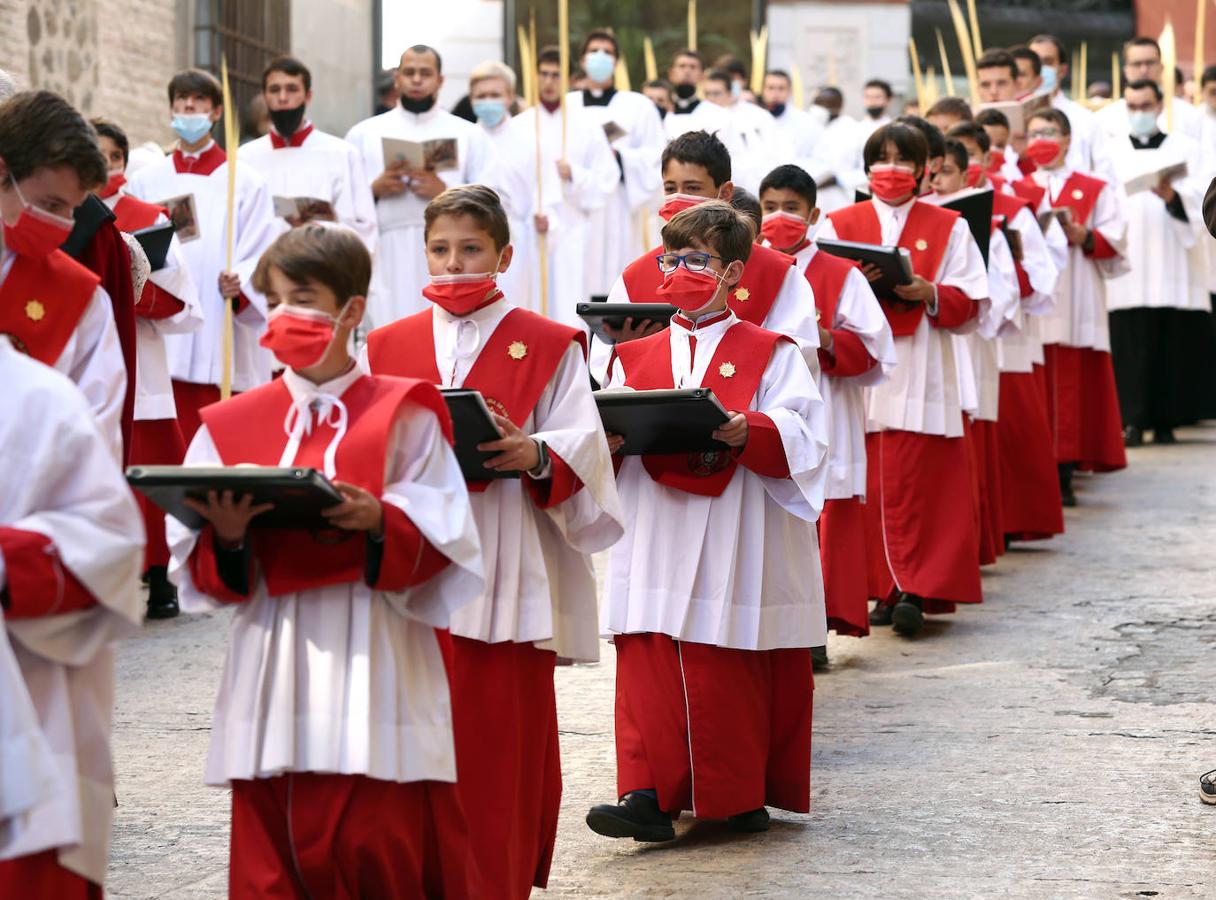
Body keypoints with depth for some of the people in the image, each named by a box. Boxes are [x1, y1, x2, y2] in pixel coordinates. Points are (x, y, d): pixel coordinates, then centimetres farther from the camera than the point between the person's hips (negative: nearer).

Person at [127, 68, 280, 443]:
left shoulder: (245, 183, 6)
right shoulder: (145, 182, 15)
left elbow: (261, 258, -1)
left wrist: (239, 285, -20)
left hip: (223, 349, -2)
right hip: (160, 342, 2)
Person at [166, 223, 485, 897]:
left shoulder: (402, 414, 3)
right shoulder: (232, 425, 10)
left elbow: (447, 539, -3)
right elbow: (195, 572, 8)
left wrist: (380, 523, -20)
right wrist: (227, 538, -13)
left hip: (374, 662, -3)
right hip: (273, 669, 3)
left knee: (379, 843, -6)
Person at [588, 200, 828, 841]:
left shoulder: (770, 354, 5)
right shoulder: (636, 357, 15)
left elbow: (802, 438, -7)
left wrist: (749, 433, -26)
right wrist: (608, 440, -14)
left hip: (740, 546, -3)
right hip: (657, 542, 3)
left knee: (738, 670, 2)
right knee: (650, 663, -5)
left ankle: (743, 791, 15)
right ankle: (651, 794, -6)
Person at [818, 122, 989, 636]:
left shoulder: (949, 228, 10)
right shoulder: (838, 225, 12)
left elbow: (971, 304, 4)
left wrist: (929, 294, -14)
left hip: (921, 381, -1)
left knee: (916, 487, -7)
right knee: (867, 486, -1)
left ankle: (913, 590, -7)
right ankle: (884, 588, 6)